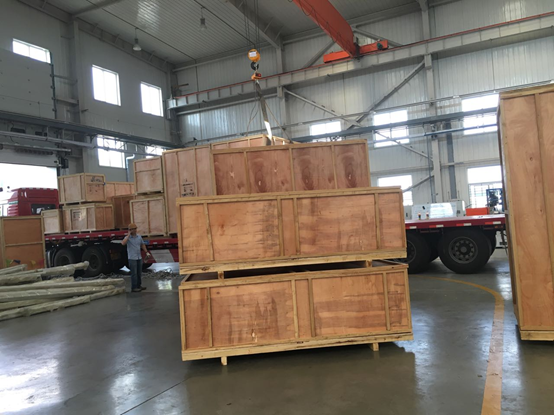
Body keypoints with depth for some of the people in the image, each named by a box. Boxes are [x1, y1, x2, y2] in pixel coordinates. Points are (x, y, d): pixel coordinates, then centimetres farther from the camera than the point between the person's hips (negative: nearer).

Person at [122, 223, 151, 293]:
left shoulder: (139, 237, 8)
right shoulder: (127, 238, -8)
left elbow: (142, 245, 20)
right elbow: (123, 243, -29)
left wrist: (146, 252, 15)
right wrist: (128, 235, -22)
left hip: (139, 258, 6)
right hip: (132, 258, -6)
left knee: (139, 273, 13)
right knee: (134, 273, -4)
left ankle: (139, 285, 24)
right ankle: (134, 288, 2)